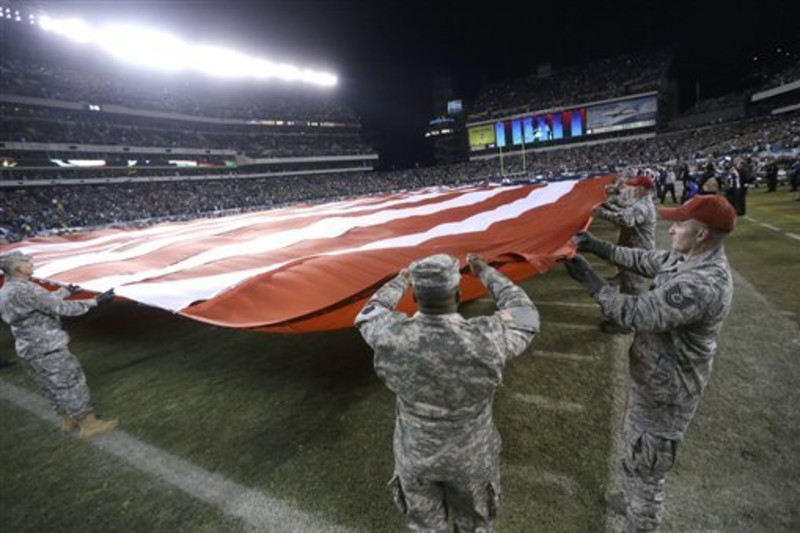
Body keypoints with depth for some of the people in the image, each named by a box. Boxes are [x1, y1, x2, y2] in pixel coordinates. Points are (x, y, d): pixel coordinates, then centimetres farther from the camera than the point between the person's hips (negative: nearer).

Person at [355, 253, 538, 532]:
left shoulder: (395, 337, -29)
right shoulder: (484, 340, -34)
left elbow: (370, 317, -4)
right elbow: (525, 318, -11)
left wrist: (401, 279, 7)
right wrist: (487, 273, -2)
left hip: (415, 452, 1)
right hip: (469, 454, -1)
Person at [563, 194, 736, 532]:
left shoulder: (702, 284, -34)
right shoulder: (687, 258, -4)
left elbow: (636, 313, -33)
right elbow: (644, 260, 9)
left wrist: (588, 279, -26)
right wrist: (598, 246, 1)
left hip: (663, 391, -10)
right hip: (658, 378, 10)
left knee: (644, 464, 12)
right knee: (637, 448, 31)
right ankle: (636, 502, 55)